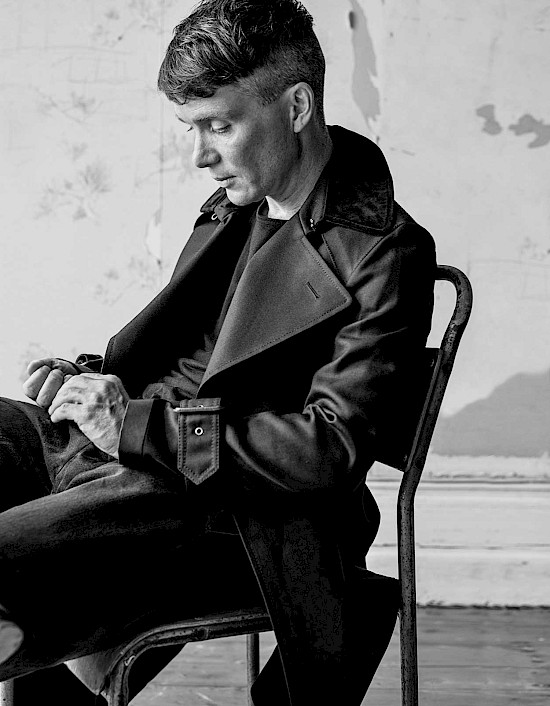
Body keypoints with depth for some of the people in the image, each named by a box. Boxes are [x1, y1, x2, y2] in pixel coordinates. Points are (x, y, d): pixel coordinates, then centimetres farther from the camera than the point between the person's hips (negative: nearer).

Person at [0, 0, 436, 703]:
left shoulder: (383, 252, -10)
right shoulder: (239, 204, 15)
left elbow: (333, 448, -18)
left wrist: (142, 425, -19)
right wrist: (98, 377, 5)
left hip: (214, 508, -9)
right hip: (123, 444, 9)